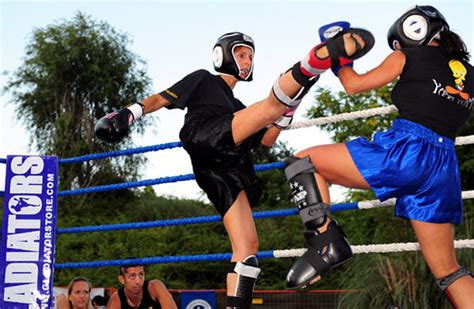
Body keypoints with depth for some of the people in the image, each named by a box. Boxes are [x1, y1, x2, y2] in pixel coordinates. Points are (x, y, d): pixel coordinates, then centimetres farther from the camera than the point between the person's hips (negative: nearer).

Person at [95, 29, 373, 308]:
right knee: (271, 103, -23)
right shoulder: (204, 80, 25)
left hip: (230, 172, 7)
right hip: (207, 140, -7)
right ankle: (326, 56, -45)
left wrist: (288, 111, 19)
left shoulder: (239, 107, 41)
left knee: (248, 246, -5)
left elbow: (267, 139, 30)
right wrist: (129, 113, -4)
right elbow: (162, 99, 13)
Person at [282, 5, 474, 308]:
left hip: (407, 149, -6)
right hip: (445, 169, 6)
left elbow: (354, 84, 12)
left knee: (303, 161, 4)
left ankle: (326, 240, -13)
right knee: (448, 271, 14)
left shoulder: (409, 56, 9)